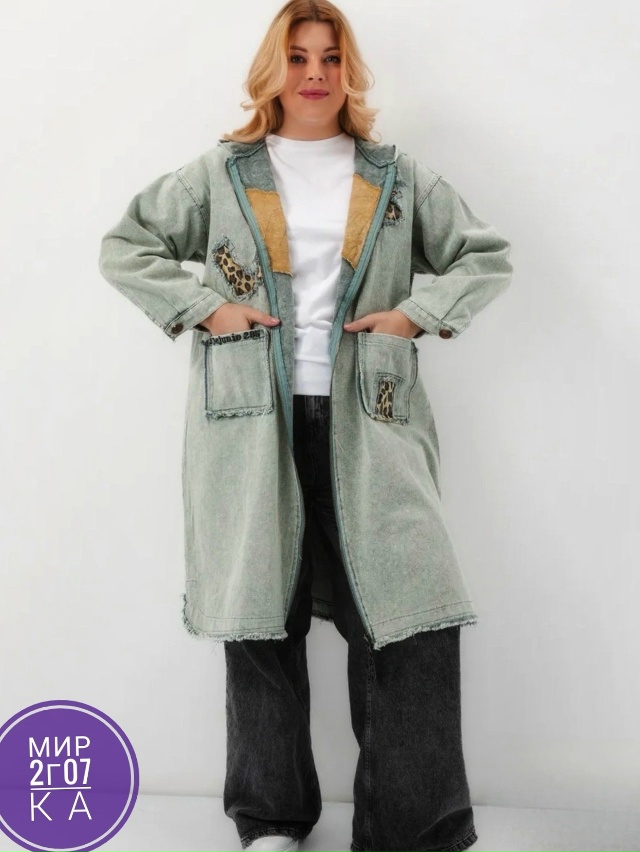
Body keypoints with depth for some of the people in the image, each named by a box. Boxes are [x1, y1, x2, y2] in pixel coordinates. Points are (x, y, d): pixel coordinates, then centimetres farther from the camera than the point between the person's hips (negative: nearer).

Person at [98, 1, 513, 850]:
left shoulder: (398, 176, 12)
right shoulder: (222, 173, 10)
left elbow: (487, 256, 16)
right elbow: (124, 247, 11)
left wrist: (419, 311, 0)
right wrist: (203, 308, -2)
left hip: (368, 422, 1)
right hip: (252, 423, 0)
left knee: (412, 618, -7)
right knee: (261, 621, 5)